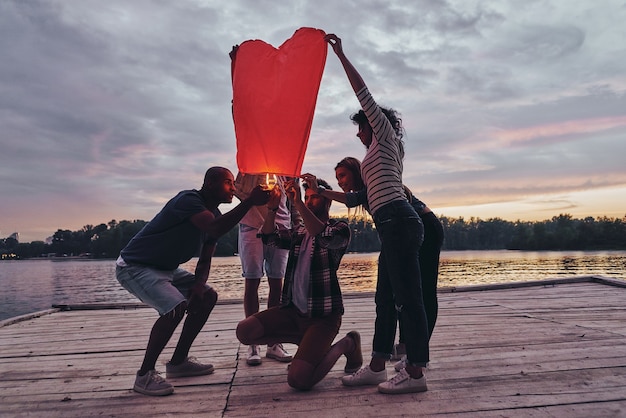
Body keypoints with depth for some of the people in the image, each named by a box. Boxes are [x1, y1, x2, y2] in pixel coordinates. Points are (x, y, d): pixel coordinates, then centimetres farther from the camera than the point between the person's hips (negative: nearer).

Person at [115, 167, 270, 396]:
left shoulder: (213, 214, 4)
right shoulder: (188, 200, -24)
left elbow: (205, 260, 7)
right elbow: (215, 229, -43)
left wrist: (199, 284, -11)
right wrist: (250, 201, -43)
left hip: (166, 268, 10)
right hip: (135, 266, -10)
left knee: (208, 297, 9)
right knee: (176, 307, -28)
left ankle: (178, 362, 18)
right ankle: (144, 375, -8)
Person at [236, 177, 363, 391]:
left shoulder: (340, 228, -4)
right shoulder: (299, 232, 15)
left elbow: (324, 238, -26)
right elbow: (270, 237, 2)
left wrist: (298, 204, -27)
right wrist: (271, 208, -13)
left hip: (323, 315, -6)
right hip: (293, 309, 7)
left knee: (298, 379, -21)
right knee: (244, 331, -12)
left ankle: (346, 344, 7)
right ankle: (308, 342, 9)